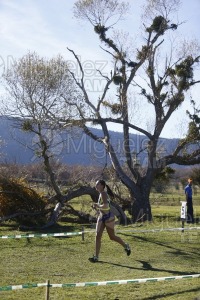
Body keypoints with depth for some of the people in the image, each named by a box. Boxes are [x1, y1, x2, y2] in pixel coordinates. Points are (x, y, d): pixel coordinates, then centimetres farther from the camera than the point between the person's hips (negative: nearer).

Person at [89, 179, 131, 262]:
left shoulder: (103, 194, -19)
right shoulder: (101, 194, 10)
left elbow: (105, 206, -32)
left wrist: (97, 206, -19)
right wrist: (97, 207, 9)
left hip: (108, 217, -9)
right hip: (101, 217, 9)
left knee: (112, 237, 5)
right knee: (97, 236, -3)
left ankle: (126, 246, 30)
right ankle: (96, 256, -4)